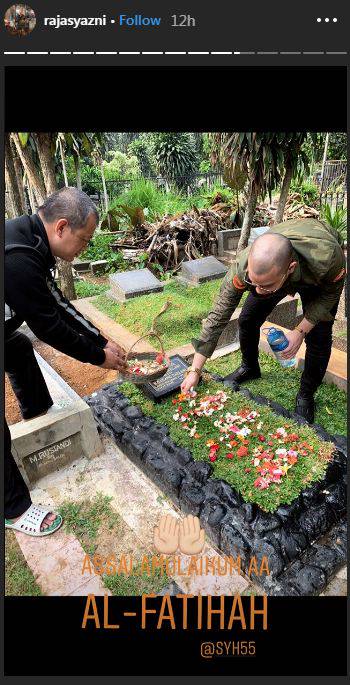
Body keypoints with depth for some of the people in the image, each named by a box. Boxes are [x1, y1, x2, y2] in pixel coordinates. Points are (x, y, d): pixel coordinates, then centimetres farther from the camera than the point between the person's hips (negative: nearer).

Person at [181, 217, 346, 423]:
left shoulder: (327, 257, -47)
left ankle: (306, 395, 14)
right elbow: (218, 318, -32)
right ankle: (250, 368, 29)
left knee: (319, 337, -12)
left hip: (318, 278, -1)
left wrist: (301, 331, -27)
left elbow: (331, 293, -21)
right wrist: (195, 371, -29)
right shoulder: (243, 267, -41)